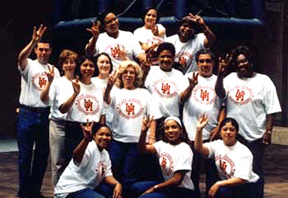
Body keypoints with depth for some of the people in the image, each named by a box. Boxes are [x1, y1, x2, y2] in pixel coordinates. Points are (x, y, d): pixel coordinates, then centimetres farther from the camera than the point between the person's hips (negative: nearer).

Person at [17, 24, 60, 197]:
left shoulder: (54, 70, 12)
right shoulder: (29, 65, -1)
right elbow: (21, 57, -25)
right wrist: (33, 41, -39)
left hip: (46, 115, 4)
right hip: (27, 114, -4)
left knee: (42, 155, 9)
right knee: (25, 155, 1)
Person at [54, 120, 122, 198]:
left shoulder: (105, 154, 12)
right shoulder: (90, 147, -18)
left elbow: (107, 175, 9)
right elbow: (76, 157, -41)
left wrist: (117, 184, -13)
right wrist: (86, 139, -60)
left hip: (88, 189, 10)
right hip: (72, 190, -9)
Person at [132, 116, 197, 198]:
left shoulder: (185, 149, -15)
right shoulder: (163, 144, 4)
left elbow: (177, 180, -19)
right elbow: (143, 148, -11)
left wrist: (154, 188, -15)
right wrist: (143, 131, -28)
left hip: (182, 191, -7)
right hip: (167, 185, 7)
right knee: (136, 187, -3)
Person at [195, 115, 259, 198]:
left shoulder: (244, 152, -17)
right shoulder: (217, 145, -2)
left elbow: (241, 179, -24)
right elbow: (199, 148, -23)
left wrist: (218, 184, -29)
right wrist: (199, 130, -39)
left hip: (246, 186, -6)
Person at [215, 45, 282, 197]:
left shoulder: (263, 81, -2)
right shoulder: (231, 78, 7)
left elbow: (271, 110, -4)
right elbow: (220, 93, -12)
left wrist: (268, 131, -11)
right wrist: (220, 74, -24)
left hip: (255, 136, -3)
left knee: (255, 171, 5)